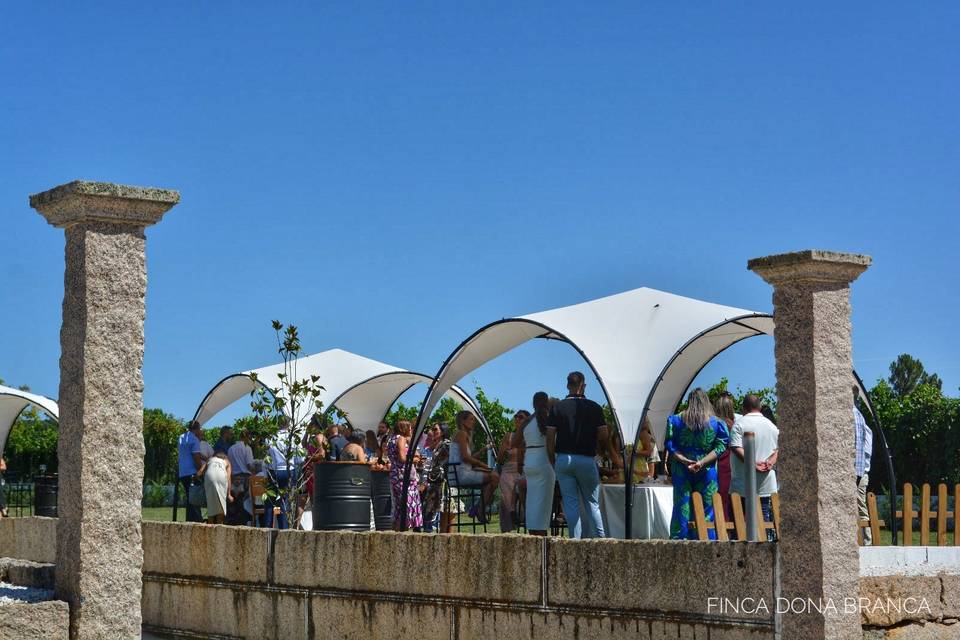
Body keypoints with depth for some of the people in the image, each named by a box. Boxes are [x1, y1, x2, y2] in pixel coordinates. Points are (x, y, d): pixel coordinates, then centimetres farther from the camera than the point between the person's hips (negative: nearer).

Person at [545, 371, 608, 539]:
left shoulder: (557, 408, 2)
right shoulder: (594, 407, 0)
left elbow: (550, 438, 0)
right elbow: (603, 437, -1)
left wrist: (553, 462, 9)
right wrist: (601, 452, 18)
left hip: (563, 459, 1)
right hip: (587, 460, -1)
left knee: (570, 503, 3)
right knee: (592, 502, 9)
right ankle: (600, 539, 3)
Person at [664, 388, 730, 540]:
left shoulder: (677, 420, 0)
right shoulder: (715, 422, 0)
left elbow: (670, 444, -5)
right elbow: (720, 447, -7)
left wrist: (685, 460, -11)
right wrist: (702, 462, -13)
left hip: (682, 471, 0)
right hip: (707, 472, 0)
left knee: (682, 509, 4)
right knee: (707, 510, 4)